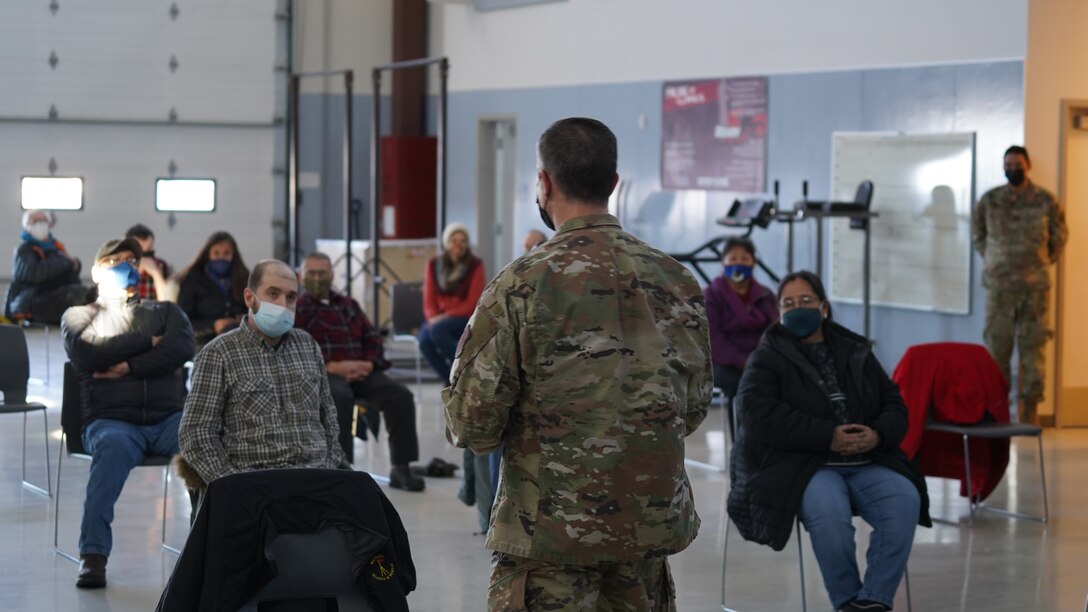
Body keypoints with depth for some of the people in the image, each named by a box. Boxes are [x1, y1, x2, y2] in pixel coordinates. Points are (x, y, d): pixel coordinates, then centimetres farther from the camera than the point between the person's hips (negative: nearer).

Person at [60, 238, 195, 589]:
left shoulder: (165, 312, 25)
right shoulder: (79, 316, 21)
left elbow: (183, 348, 2)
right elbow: (86, 353, -2)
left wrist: (130, 367, -7)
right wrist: (148, 342, 4)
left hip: (169, 418, 2)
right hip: (111, 420, -2)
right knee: (113, 445, -38)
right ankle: (93, 555, -41)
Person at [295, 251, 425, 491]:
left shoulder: (349, 305, 25)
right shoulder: (296, 309, 9)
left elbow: (374, 340, 20)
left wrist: (369, 364, -4)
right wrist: (332, 367, -17)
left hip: (361, 371, 5)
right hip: (321, 373, -5)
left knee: (401, 396, -21)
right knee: (339, 397, -40)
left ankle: (401, 469, -19)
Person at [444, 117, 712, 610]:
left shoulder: (522, 285, -13)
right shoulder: (677, 282, 2)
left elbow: (470, 425, -12)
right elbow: (694, 409, 12)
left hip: (551, 536, -4)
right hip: (653, 527, 5)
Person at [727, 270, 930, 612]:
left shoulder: (856, 352, 18)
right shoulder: (767, 359, 6)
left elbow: (895, 406, 15)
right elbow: (758, 415, -11)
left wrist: (878, 435, -11)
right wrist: (828, 437, -19)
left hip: (868, 463, 4)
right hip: (801, 465, -4)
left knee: (905, 500, -26)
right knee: (828, 508, -36)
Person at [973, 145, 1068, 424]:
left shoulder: (1045, 201, 2)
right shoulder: (990, 200, 4)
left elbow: (1059, 235, 14)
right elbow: (977, 233, 17)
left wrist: (1043, 263, 10)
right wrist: (992, 260, 11)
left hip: (1036, 286, -1)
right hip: (999, 286, 1)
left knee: (1033, 348, 0)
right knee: (997, 348, 0)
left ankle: (1029, 413, 4)